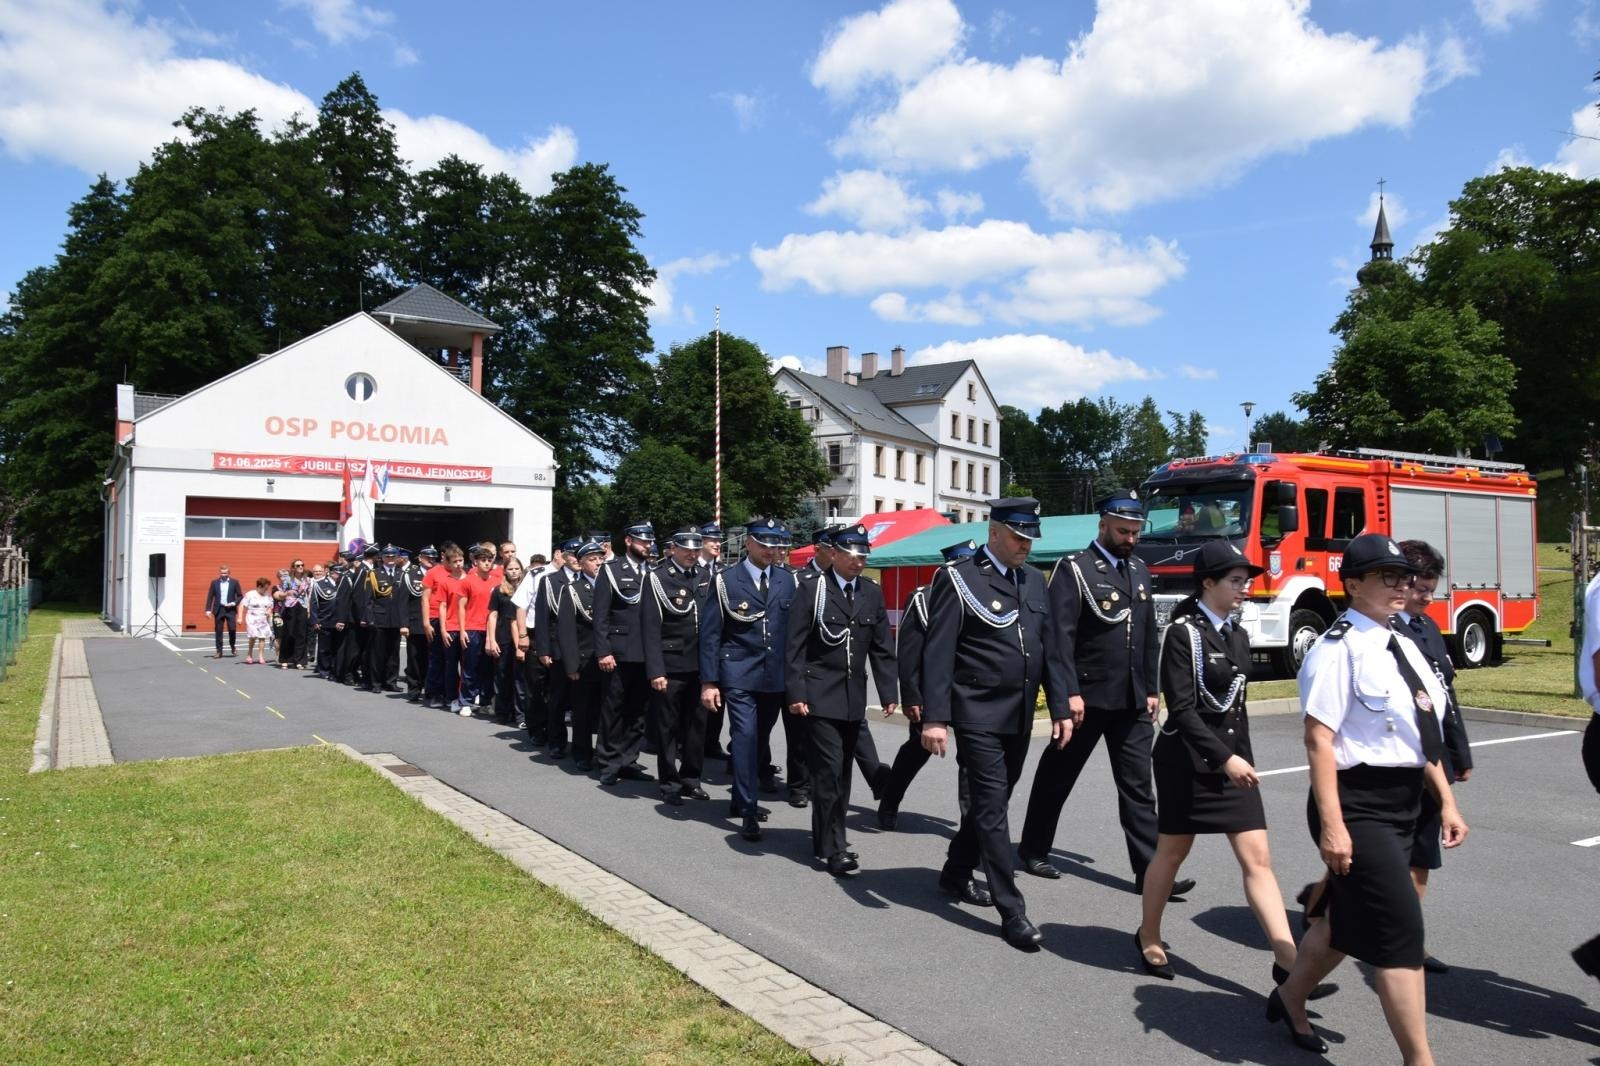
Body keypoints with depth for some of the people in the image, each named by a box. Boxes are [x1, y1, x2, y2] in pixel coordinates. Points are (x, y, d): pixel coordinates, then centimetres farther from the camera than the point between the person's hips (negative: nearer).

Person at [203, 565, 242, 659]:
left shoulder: (234, 582, 4)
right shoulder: (214, 582, 6)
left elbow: (240, 596, 7)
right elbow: (210, 597, 5)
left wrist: (234, 603, -9)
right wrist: (208, 610, -3)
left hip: (230, 609, -1)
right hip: (218, 609, 1)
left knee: (232, 629, -7)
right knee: (218, 631, 2)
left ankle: (233, 647, 18)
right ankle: (219, 651, 8)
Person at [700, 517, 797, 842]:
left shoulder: (787, 582, 7)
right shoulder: (725, 581, -2)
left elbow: (794, 629, 9)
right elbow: (710, 634, -3)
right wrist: (708, 681, -8)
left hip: (776, 677, 4)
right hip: (739, 674, -4)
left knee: (757, 739, 13)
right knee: (745, 737, -11)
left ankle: (740, 800, 30)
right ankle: (748, 812, -5)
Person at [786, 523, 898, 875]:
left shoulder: (872, 593, 8)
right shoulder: (812, 589, -5)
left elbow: (881, 648, 10)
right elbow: (796, 646, -7)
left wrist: (889, 692, 4)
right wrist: (796, 693, -12)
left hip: (854, 697, 5)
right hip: (821, 695, -5)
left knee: (841, 771, 10)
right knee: (829, 769, -9)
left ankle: (827, 837, 23)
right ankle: (834, 848, -3)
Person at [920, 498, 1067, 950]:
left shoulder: (1034, 580, 11)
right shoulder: (958, 579, -9)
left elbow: (1049, 647, 15)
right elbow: (937, 654, -12)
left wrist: (1060, 707, 9)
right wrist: (934, 718, -18)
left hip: (1020, 717, 7)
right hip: (979, 713, -7)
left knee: (990, 801, 17)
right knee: (992, 807, -5)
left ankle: (956, 873, 36)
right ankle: (1012, 912, 0)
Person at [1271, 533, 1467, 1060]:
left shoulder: (1403, 646, 11)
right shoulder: (1339, 648, -16)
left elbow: (1421, 736, 19)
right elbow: (1319, 739, -21)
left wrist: (1445, 800, 18)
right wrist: (1332, 824, -24)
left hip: (1401, 804, 9)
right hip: (1358, 805, -9)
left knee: (1350, 920, 20)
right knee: (1401, 931, -7)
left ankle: (1290, 999, 42)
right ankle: (1419, 1059, 5)